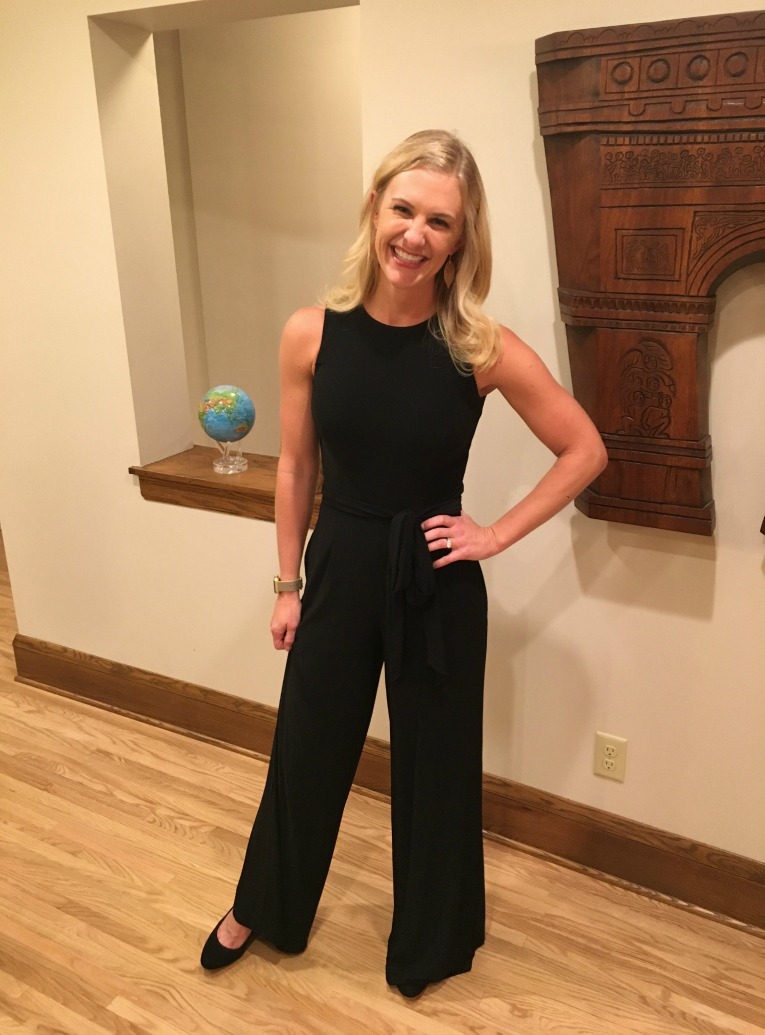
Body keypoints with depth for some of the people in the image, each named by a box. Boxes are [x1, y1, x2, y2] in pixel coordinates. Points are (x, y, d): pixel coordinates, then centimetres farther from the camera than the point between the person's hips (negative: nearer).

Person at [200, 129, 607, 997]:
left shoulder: (483, 348, -15)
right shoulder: (311, 334, -9)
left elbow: (586, 450, -4)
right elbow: (295, 467, 1)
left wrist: (499, 534, -9)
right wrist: (288, 584, 5)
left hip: (437, 584, -1)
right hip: (338, 568, 2)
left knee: (434, 762, 16)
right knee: (305, 748, 19)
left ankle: (427, 940, 45)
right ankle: (263, 907, 49)